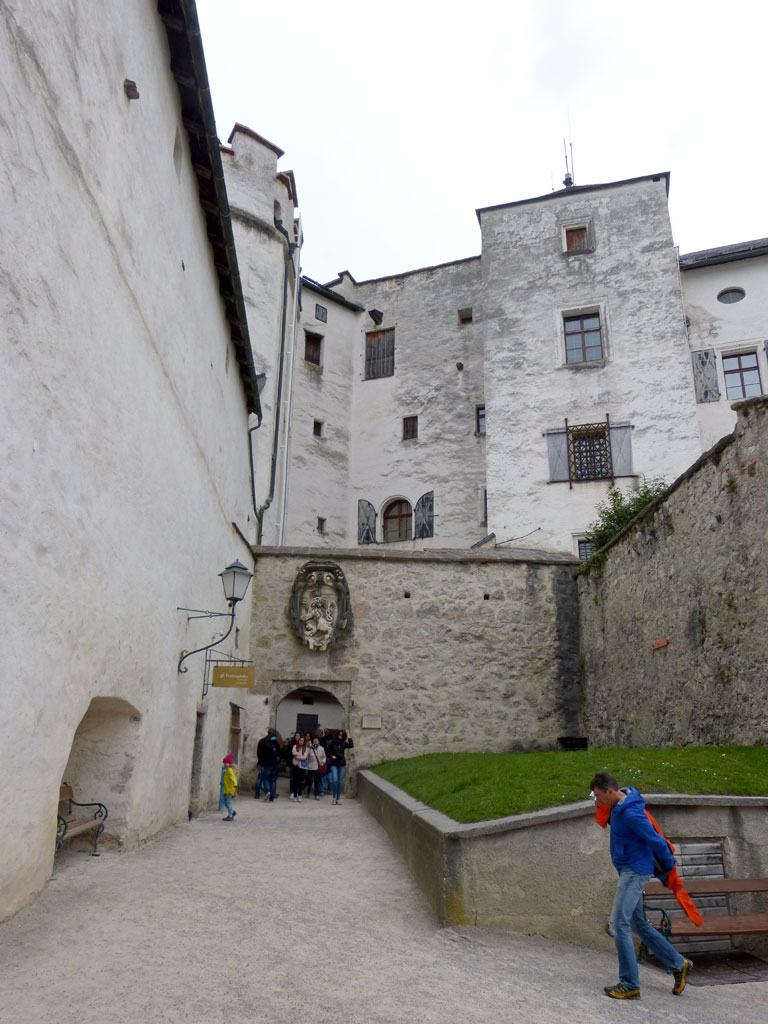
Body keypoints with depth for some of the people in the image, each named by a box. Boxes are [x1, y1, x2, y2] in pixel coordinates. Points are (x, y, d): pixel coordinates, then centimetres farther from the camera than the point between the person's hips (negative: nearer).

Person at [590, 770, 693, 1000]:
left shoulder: (630, 813, -26)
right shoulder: (619, 804, 4)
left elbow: (655, 840, -18)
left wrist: (668, 867, -5)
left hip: (635, 872, -10)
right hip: (628, 871, 10)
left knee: (620, 923, -9)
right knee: (638, 924, 17)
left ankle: (630, 985, -2)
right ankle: (678, 964, 28)